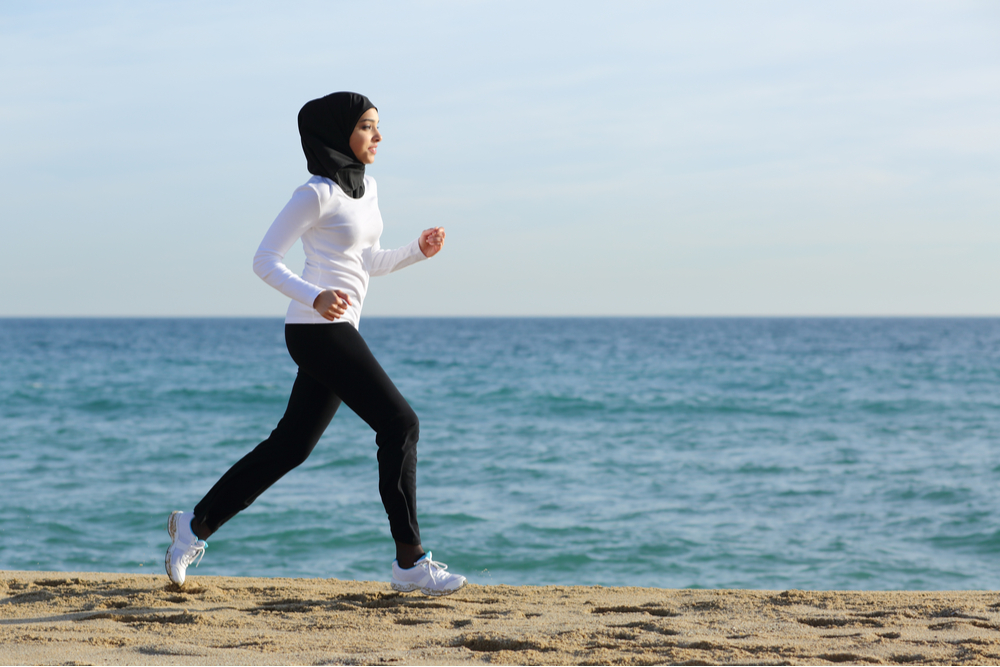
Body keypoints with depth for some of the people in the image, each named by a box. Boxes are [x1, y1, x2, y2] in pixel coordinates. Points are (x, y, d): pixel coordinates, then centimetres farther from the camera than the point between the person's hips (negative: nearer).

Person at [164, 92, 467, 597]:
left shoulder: (366, 187, 16)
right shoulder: (317, 193, -11)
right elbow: (265, 260, -13)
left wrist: (418, 251, 9)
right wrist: (314, 297, -28)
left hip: (338, 331, 9)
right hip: (317, 329, -9)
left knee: (291, 445, 12)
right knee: (399, 423, -14)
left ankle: (196, 525, 23)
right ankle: (410, 562, -11)